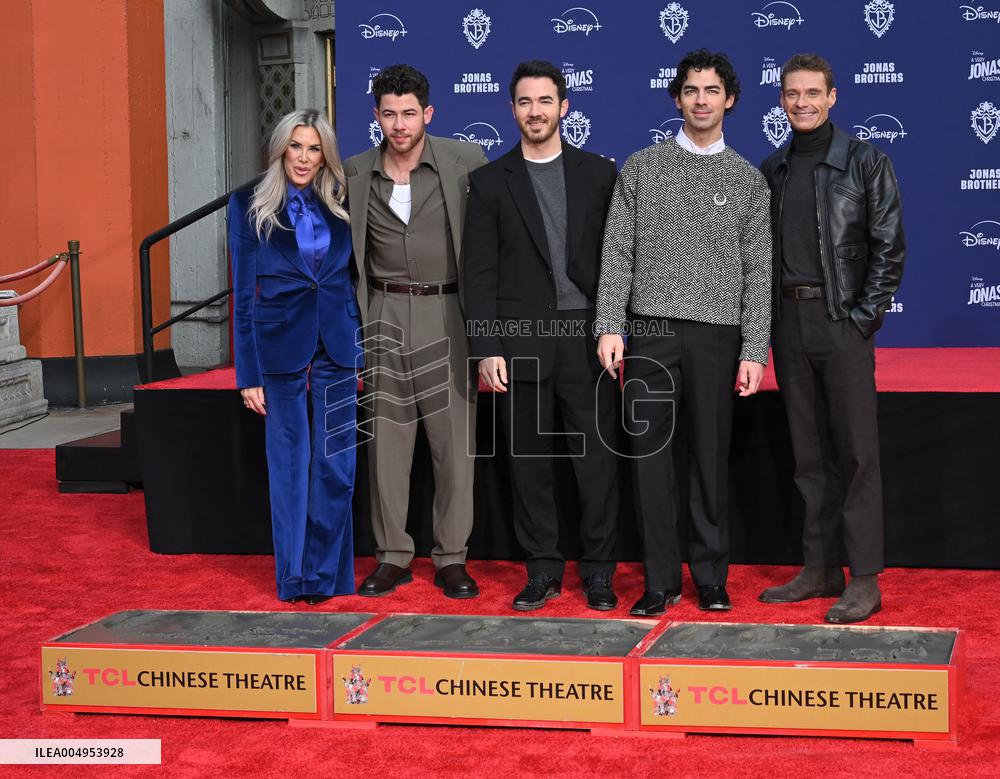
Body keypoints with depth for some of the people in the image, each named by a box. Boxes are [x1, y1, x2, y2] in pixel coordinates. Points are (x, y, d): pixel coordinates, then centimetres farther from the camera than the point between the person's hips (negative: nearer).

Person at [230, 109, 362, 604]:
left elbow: (355, 278, 12)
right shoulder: (250, 206, -1)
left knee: (336, 462, 3)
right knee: (289, 461, 4)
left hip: (337, 344, 3)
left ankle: (327, 573, 14)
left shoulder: (340, 205, 7)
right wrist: (248, 374, -4)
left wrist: (363, 349, 3)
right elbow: (243, 294, -1)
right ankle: (294, 577, 13)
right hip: (281, 343, -2)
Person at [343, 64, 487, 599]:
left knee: (454, 441, 1)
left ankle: (452, 558, 11)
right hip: (385, 315, 2)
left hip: (446, 314, -2)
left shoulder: (466, 161, -3)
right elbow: (347, 254, 14)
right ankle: (392, 556, 14)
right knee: (385, 440, 4)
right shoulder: (356, 173, 5)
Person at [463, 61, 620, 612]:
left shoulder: (598, 173, 8)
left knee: (597, 458, 0)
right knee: (529, 462, 5)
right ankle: (543, 570, 16)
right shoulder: (489, 182, 5)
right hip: (520, 339, 0)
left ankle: (598, 571, 11)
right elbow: (479, 272, 1)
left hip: (587, 335, 0)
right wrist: (487, 350, -6)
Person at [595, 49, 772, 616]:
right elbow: (618, 253, 4)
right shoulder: (641, 168, 8)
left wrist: (754, 352, -4)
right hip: (650, 333, 0)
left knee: (711, 460, 4)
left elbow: (759, 272, 4)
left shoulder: (748, 180, 7)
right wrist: (610, 328, -6)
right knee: (651, 457, 1)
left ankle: (711, 579, 15)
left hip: (716, 335, 0)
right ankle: (661, 580, 9)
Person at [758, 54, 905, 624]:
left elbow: (889, 246, -5)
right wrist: (769, 316, 5)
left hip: (843, 321, -5)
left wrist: (866, 316, -11)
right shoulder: (773, 169, 13)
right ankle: (822, 569, 15)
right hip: (790, 320, 5)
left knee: (856, 451, -5)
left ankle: (866, 580, -2)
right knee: (810, 453, 9)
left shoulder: (866, 163, -1)